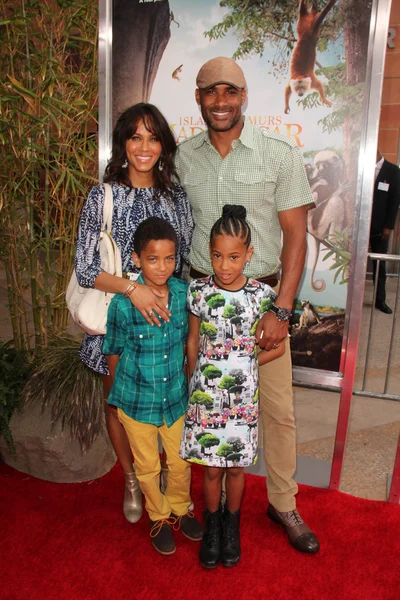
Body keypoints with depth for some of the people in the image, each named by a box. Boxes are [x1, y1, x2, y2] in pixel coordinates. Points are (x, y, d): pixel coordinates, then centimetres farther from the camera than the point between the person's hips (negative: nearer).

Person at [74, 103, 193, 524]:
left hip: (166, 316, 2)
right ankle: (132, 480, 39)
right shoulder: (102, 197, -6)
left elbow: (187, 260, 9)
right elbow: (84, 269, -10)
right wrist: (132, 288, -24)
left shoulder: (176, 197, 3)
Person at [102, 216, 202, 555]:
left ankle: (180, 509, 49)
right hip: (137, 399, -2)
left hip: (176, 396, 2)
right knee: (148, 466, 19)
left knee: (181, 462, 20)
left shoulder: (185, 293, -13)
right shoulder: (123, 303, -22)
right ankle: (159, 517, 45)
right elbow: (114, 352, -7)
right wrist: (117, 396, 6)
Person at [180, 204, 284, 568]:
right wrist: (193, 384, 6)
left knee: (236, 466, 16)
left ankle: (232, 524, 42)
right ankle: (212, 524, 40)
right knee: (212, 467, 14)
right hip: (206, 395, 0)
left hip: (242, 396, 0)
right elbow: (193, 343, 3)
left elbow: (278, 347, 0)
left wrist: (241, 368, -1)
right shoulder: (199, 292, -7)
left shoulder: (262, 295, -10)